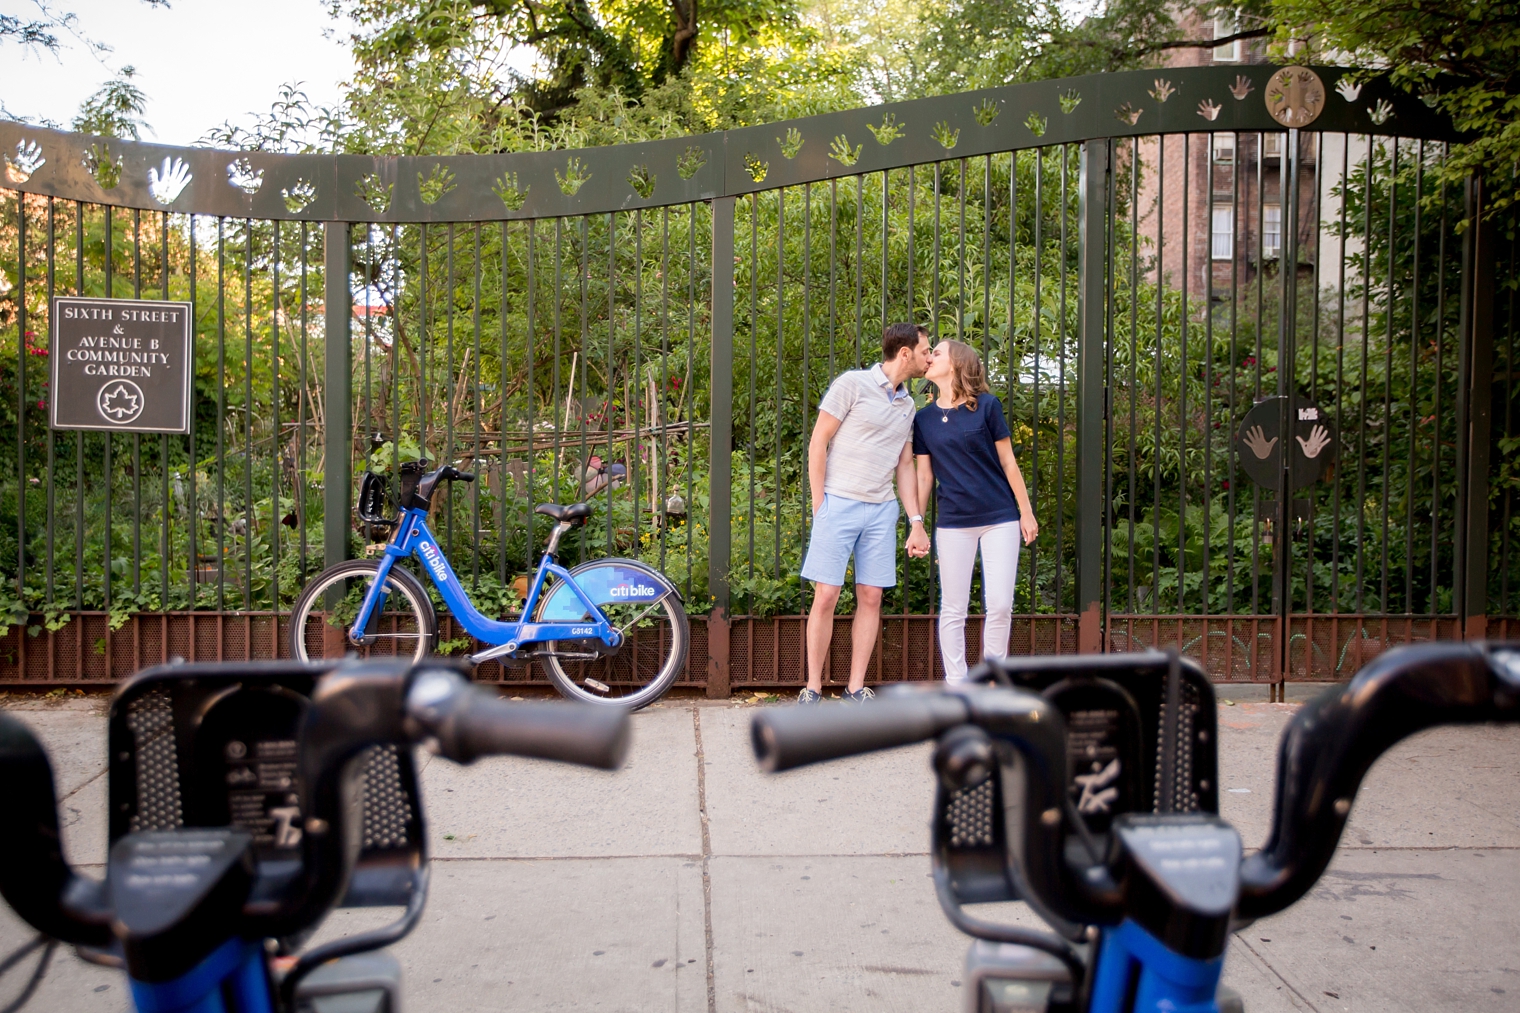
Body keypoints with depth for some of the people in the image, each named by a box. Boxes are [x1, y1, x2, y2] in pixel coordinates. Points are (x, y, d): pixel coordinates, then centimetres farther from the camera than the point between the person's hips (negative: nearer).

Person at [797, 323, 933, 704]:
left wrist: (916, 522, 10)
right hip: (839, 504, -6)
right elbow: (818, 443, -4)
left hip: (882, 511, 6)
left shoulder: (907, 404, 15)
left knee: (871, 597, 4)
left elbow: (905, 466, 18)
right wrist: (820, 505, -8)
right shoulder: (853, 384, -4)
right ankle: (813, 687, 5)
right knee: (826, 596, -4)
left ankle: (856, 688, 12)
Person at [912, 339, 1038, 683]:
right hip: (953, 524, 2)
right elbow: (924, 475, 8)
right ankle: (955, 684, 14)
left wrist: (1026, 511, 3)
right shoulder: (924, 418, 4)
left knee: (1000, 605, -1)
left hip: (1000, 519, -2)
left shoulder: (987, 406, -3)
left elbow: (1008, 462, 1)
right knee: (953, 609, 4)